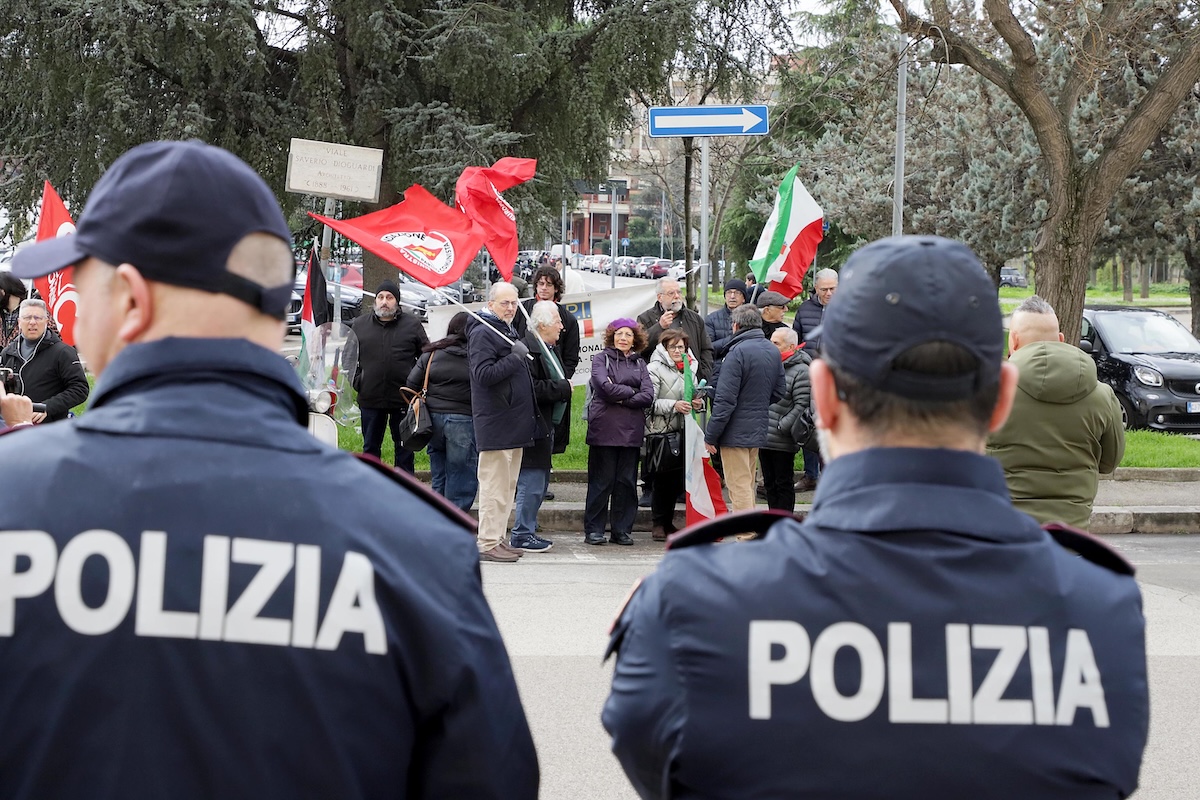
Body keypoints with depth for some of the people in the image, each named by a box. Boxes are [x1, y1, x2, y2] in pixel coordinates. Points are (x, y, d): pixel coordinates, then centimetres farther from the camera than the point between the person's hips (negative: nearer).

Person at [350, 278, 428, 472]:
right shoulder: (359, 325, 6)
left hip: (403, 399, -1)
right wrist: (356, 379, 2)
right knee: (370, 447, 10)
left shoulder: (412, 324, 2)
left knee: (404, 447, 7)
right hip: (370, 398, 2)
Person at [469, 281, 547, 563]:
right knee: (494, 485, -8)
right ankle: (488, 544, -5)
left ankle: (498, 539, 20)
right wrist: (515, 358, -22)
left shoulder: (508, 332, 20)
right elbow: (483, 374, -22)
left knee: (507, 486, 14)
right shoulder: (482, 333, -12)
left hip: (514, 423, 10)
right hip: (496, 424, -10)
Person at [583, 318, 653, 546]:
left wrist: (622, 398, -8)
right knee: (602, 480, -2)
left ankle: (622, 530, 11)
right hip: (605, 428, -3)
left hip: (631, 430, 3)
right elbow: (605, 387, -12)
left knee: (626, 481, 4)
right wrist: (632, 392, -3)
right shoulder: (601, 359, 6)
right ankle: (593, 530, 4)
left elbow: (648, 395, 1)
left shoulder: (639, 363, 15)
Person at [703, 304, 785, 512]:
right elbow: (778, 393, 14)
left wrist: (711, 436, -13)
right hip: (759, 430, 8)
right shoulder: (773, 351, 7)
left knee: (739, 488, -4)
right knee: (748, 485, 19)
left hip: (736, 432, -8)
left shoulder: (738, 352, -17)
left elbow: (725, 400, -19)